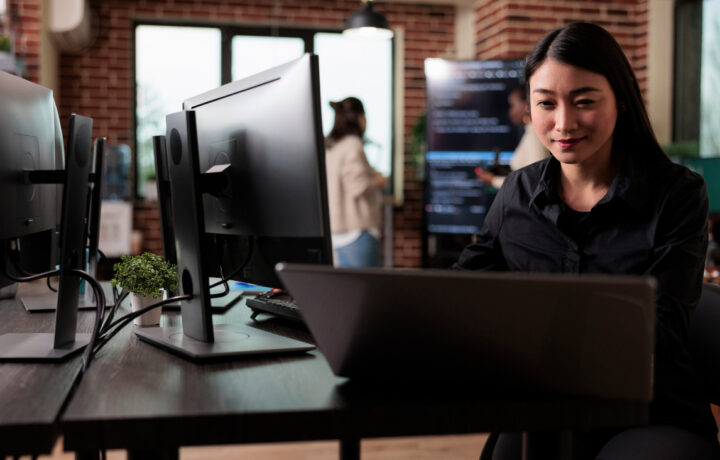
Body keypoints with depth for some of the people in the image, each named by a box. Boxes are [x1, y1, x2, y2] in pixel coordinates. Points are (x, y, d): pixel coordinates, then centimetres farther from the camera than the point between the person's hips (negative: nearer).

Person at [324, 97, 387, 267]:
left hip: (336, 231, 9)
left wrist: (372, 178, 17)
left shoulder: (328, 146, 12)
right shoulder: (353, 145, -14)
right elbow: (358, 187, -21)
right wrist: (378, 182, -3)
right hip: (357, 229, -9)